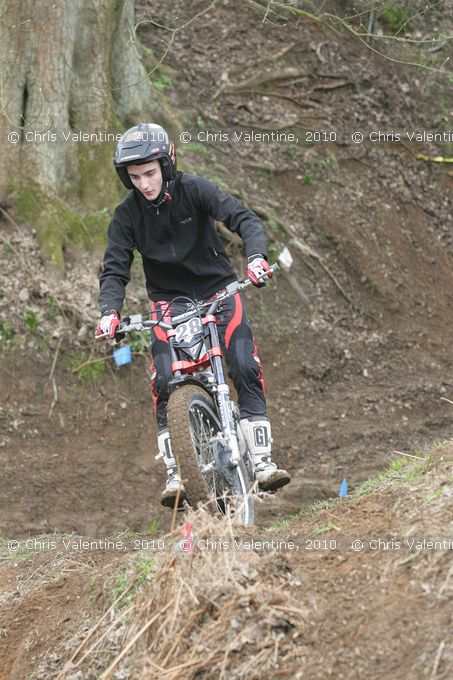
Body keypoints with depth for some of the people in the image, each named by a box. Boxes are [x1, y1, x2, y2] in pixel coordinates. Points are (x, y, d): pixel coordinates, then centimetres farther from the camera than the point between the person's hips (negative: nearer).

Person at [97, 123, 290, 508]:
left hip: (218, 288, -1)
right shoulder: (127, 215, -8)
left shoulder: (193, 190, -14)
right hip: (169, 299, 1)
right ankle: (173, 473, -9)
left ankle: (263, 462, -12)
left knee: (246, 368, -17)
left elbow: (243, 218, -22)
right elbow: (115, 270, -9)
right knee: (164, 381, -17)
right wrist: (110, 311, -28)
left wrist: (256, 255, -42)